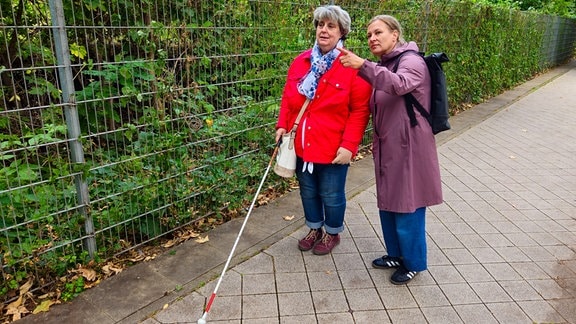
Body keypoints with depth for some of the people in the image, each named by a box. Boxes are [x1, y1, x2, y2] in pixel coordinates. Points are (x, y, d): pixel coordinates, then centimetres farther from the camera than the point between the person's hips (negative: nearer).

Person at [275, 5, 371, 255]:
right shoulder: (301, 61, 4)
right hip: (302, 144, 5)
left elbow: (360, 110, -13)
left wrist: (349, 145, -18)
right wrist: (283, 125, 1)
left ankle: (332, 233, 36)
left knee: (331, 195, 12)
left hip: (333, 147, -5)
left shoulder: (353, 67, -12)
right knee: (308, 191, 20)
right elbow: (288, 97, 12)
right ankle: (314, 229, 43)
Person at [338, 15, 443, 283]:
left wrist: (363, 66, -47)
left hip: (408, 148, -8)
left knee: (407, 206, 2)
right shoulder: (384, 66, 13)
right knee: (388, 203, 17)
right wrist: (376, 141, 15)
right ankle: (396, 254, 36)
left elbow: (399, 84, -38)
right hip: (387, 148, 9)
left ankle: (413, 263, 22)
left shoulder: (412, 62, -14)